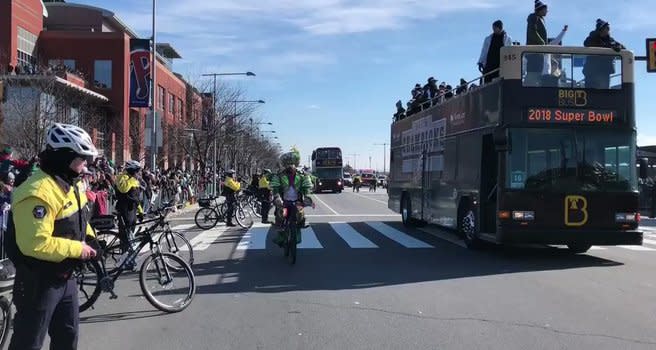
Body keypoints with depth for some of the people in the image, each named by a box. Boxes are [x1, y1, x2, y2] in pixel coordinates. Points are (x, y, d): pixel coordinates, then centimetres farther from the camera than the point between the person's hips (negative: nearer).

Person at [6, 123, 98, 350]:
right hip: (39, 282, -9)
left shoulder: (70, 183, 5)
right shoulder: (39, 193, -28)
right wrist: (77, 249, -24)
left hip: (65, 277, 9)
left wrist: (90, 238, 4)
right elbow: (36, 244, -34)